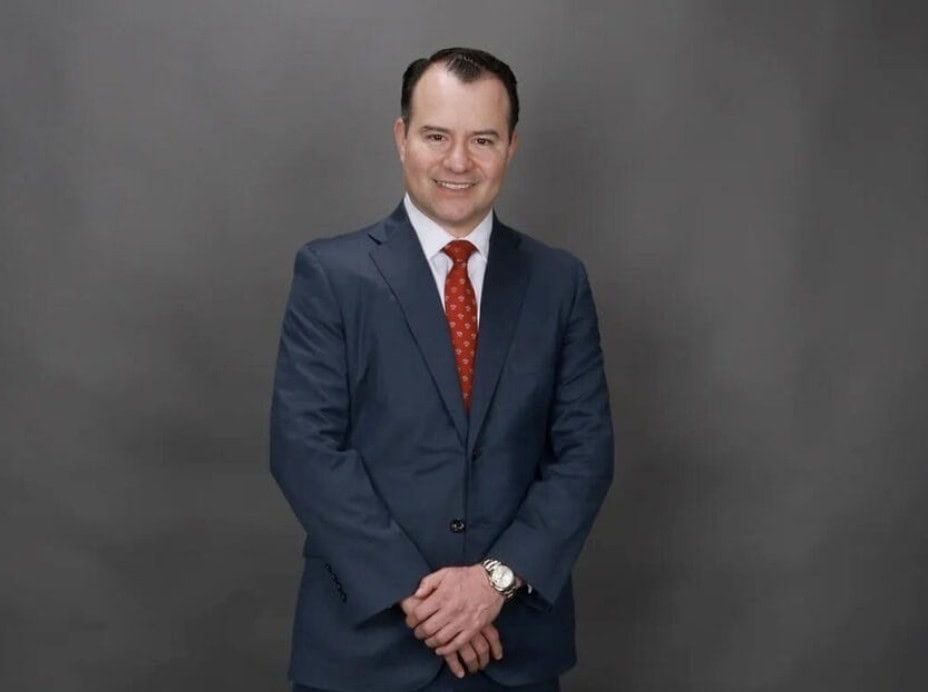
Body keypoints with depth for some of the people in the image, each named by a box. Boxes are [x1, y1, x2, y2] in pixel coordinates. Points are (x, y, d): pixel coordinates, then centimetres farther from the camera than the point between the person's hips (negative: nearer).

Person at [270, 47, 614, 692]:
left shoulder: (560, 282, 3)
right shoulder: (330, 273, -4)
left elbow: (585, 449, 0)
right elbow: (304, 448, -10)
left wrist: (500, 577, -13)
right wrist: (412, 591, -15)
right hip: (366, 636, -2)